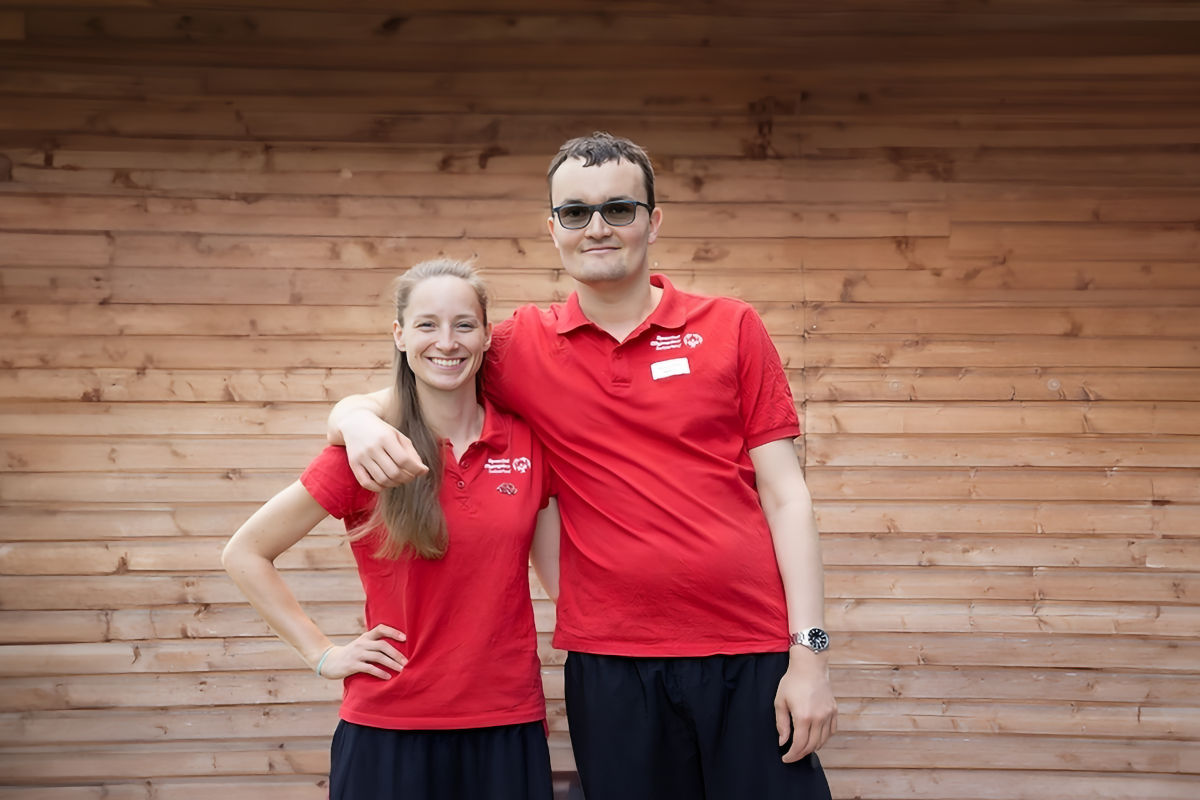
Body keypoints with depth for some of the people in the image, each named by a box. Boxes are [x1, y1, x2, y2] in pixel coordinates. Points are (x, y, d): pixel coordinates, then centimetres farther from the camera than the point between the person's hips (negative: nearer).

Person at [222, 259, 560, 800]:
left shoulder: (527, 442, 1)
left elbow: (560, 570, 11)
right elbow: (244, 554, 1)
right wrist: (322, 653, -3)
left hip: (509, 729, 2)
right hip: (390, 732, -2)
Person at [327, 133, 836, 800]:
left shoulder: (731, 328, 4)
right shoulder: (522, 348, 6)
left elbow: (785, 495, 2)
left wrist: (809, 651, -5)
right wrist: (360, 421, -12)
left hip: (752, 657, 0)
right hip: (610, 664, 1)